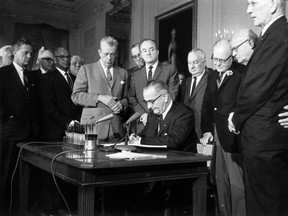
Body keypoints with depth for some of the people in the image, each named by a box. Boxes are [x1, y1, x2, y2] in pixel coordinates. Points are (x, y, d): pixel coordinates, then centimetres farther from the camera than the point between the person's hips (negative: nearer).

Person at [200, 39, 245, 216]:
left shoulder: (242, 74, -10)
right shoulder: (213, 76, 15)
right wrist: (207, 130, 8)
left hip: (234, 137, -7)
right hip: (217, 136, 7)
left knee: (236, 183, -1)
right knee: (221, 182, 14)